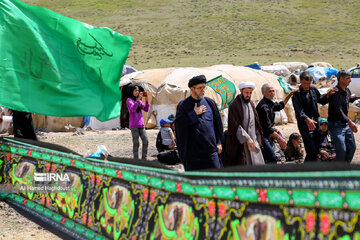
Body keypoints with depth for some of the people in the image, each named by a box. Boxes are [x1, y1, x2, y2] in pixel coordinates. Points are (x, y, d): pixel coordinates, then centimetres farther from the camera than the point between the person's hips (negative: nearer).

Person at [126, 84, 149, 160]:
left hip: (141, 124, 6)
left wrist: (146, 99, 3)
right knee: (136, 143, -5)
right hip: (134, 125, -6)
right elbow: (132, 109, -19)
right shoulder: (129, 100, -2)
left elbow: (146, 109, 15)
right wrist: (138, 99, -22)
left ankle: (144, 159, 7)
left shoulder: (139, 100, 17)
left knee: (145, 141, 0)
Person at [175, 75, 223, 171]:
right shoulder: (183, 105, 2)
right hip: (192, 151, -2)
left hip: (211, 149, 2)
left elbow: (218, 123, 12)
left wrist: (219, 142, 7)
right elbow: (178, 123, -11)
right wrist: (194, 113, -12)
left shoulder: (210, 103, 9)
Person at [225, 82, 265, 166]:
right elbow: (235, 125, -17)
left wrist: (258, 140, 15)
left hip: (253, 141, 7)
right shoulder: (234, 105, -9)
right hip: (240, 142, -7)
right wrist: (247, 139, -24)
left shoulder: (251, 104, 13)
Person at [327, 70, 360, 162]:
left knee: (352, 147, 12)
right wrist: (349, 122, -38)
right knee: (342, 150, -14)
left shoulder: (347, 91, 8)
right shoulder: (336, 92, -20)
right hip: (336, 124, -9)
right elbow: (338, 110, -30)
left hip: (345, 124, 9)